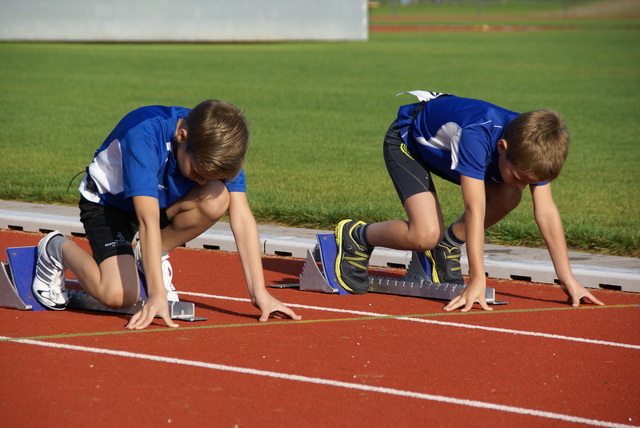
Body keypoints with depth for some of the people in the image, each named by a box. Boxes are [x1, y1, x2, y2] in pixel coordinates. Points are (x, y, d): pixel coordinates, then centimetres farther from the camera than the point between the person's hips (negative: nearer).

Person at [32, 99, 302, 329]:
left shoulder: (219, 144, -23)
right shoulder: (144, 136, -38)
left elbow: (242, 217, -24)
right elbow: (148, 220, -43)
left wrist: (259, 292, -30)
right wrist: (157, 295, -48)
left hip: (165, 200, 5)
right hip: (108, 202, -5)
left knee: (218, 198, -27)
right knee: (118, 295, -26)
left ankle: (151, 257, -2)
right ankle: (58, 249, 5)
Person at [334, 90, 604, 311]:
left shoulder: (531, 144, -22)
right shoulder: (477, 136, -42)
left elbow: (546, 211, -20)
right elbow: (475, 210, -44)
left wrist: (567, 279, -22)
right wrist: (477, 282, -46)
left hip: (443, 145, 7)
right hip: (406, 141, -7)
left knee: (508, 198, -9)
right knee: (426, 234, -24)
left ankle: (445, 246, 11)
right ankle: (356, 236, 2)